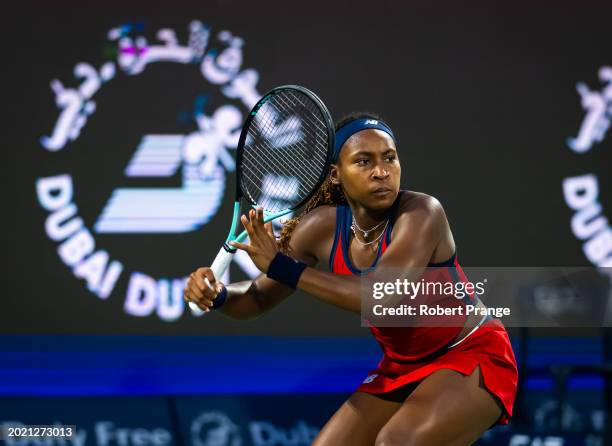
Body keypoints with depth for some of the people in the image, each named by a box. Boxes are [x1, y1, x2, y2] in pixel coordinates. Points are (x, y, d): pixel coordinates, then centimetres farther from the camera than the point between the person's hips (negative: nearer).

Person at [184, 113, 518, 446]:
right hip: (400, 369, 7)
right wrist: (218, 295, -20)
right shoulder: (322, 227, -8)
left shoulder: (421, 213, -25)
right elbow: (259, 297, 4)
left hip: (473, 358, -6)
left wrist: (281, 266, -35)